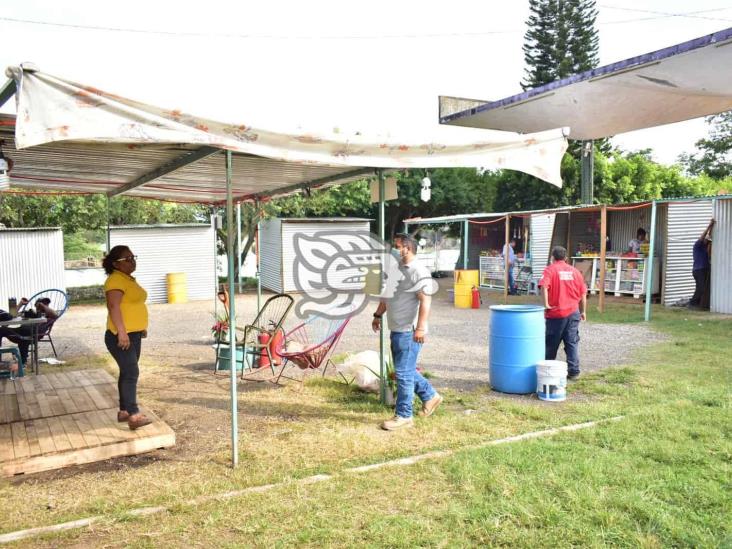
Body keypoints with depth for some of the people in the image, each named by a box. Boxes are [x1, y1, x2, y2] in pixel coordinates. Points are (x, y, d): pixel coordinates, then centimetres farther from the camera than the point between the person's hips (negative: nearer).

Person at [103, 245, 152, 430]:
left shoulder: (129, 278, 16)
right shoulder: (116, 280, -16)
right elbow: (113, 306, -26)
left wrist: (142, 326, 26)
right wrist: (122, 332, -31)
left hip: (134, 334, 10)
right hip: (120, 336, -10)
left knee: (127, 373, 13)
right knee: (131, 373, -14)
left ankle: (123, 411, 21)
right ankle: (133, 415, -15)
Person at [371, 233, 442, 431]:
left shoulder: (419, 272, -15)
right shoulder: (396, 269, 14)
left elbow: (425, 301, -21)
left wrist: (421, 327, -26)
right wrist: (378, 315, 24)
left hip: (409, 331, -9)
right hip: (396, 330, 10)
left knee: (403, 373, -3)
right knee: (406, 370, 18)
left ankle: (403, 416, 7)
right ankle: (430, 396, 35)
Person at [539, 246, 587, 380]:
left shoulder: (550, 270, -5)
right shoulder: (575, 271, 8)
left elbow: (544, 286, -24)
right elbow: (583, 293, 9)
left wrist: (546, 304, -18)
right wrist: (583, 311, 18)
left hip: (556, 313, -3)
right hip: (573, 312, 3)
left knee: (551, 344, 10)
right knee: (572, 343, 8)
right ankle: (573, 371, 7)